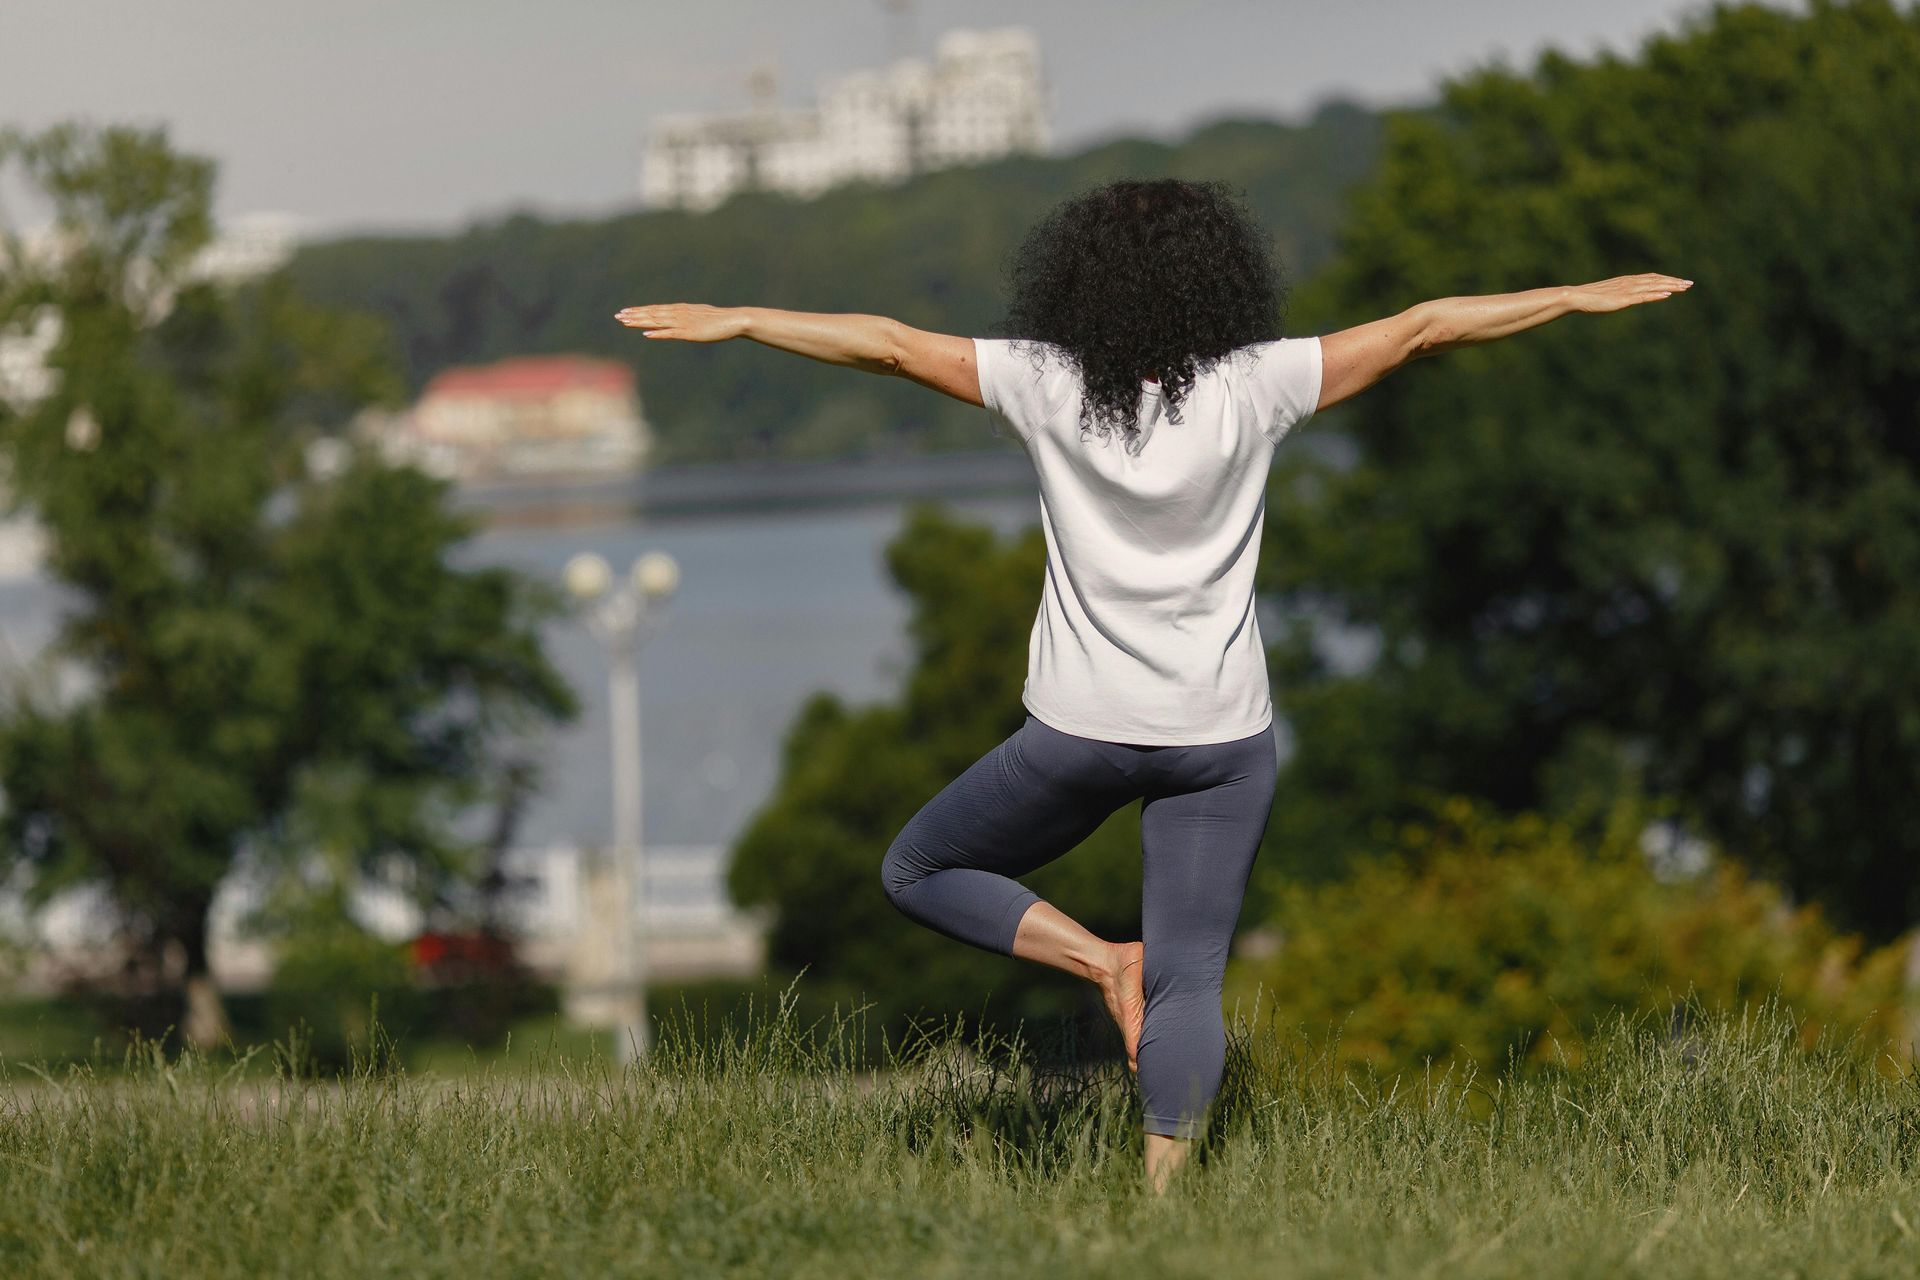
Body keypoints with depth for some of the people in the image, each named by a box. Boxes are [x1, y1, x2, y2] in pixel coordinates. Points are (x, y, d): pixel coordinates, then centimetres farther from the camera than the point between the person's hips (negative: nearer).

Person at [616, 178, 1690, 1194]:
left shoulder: (1047, 384, -7)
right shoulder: (1254, 386, -6)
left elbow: (887, 344, -2)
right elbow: (1421, 330, -2)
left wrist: (730, 323, 7)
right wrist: (1582, 298, 5)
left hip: (1082, 729, -1)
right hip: (1221, 734, 1)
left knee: (920, 873, 19)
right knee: (1190, 981, 6)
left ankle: (1105, 963, 1)